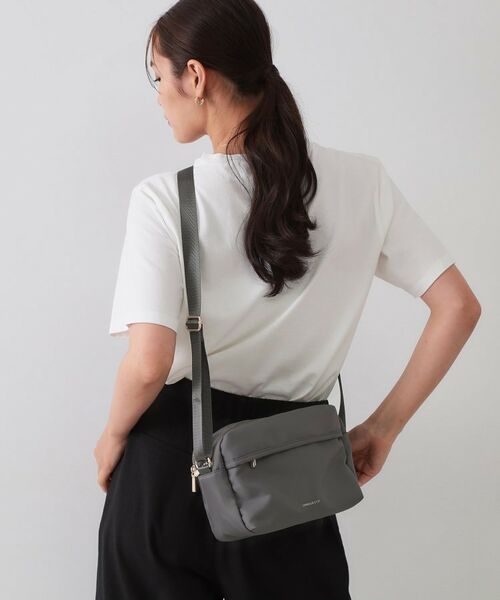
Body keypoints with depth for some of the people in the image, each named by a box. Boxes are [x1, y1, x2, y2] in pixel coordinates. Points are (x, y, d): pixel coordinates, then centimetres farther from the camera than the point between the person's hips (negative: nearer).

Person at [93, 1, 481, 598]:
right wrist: (383, 427, 4)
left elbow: (148, 364, -22)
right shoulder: (363, 181, -4)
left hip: (174, 458, -2)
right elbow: (458, 307, -2)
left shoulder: (164, 199, -15)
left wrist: (112, 438, -2)